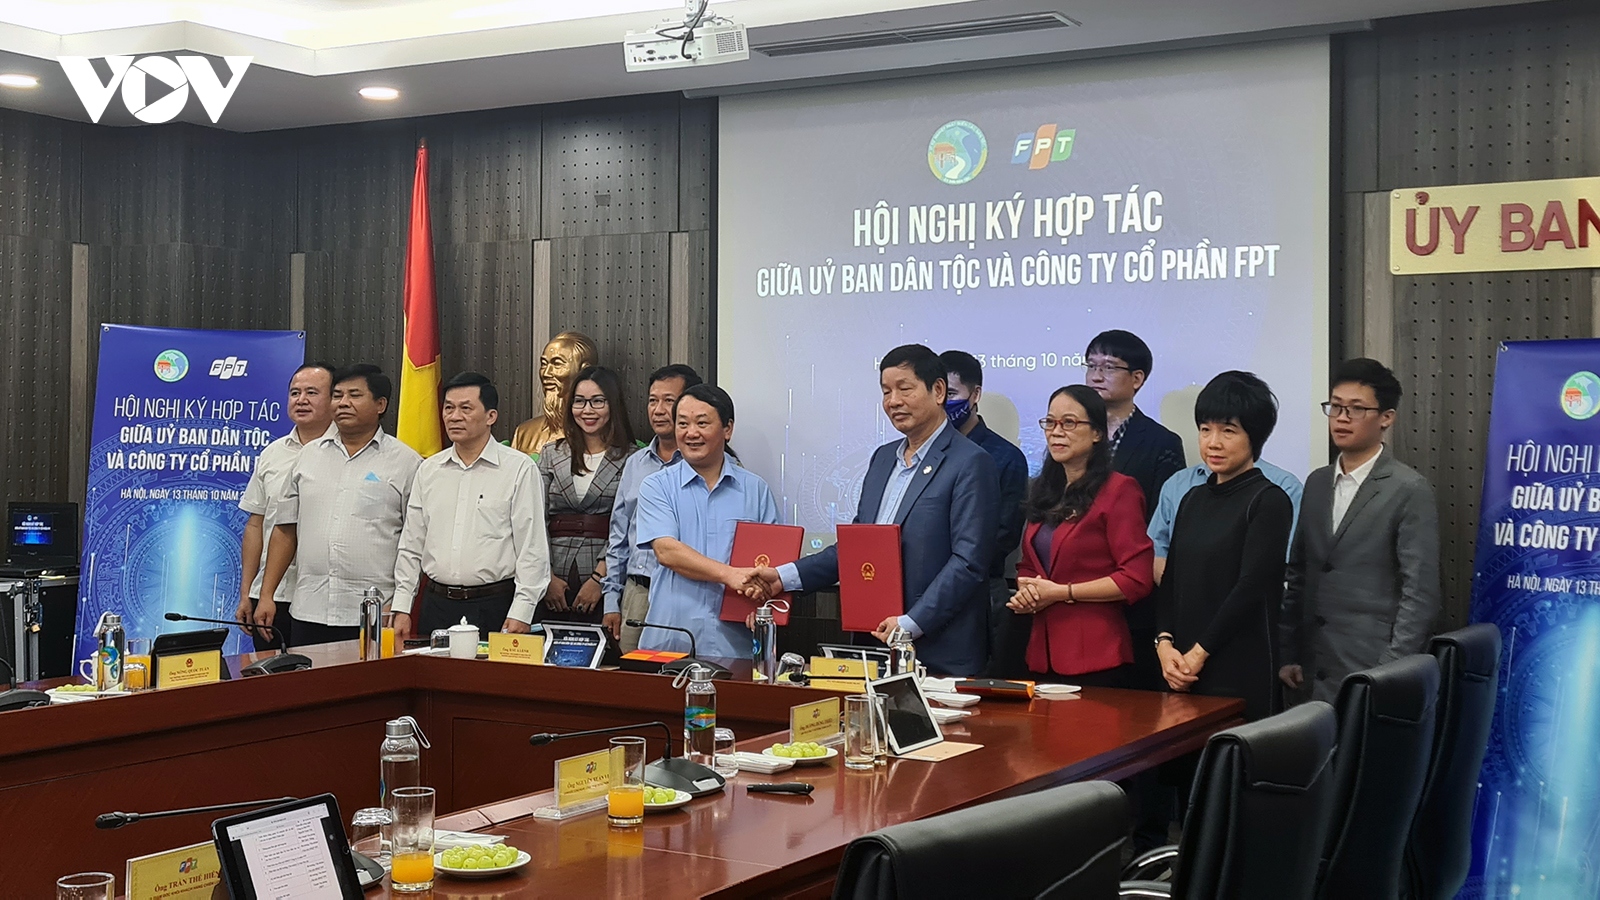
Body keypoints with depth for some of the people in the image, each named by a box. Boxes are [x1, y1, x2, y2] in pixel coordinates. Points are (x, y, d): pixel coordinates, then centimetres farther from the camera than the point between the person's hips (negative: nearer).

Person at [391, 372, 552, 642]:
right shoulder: (429, 470, 12)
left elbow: (532, 549, -5)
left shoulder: (519, 469, -3)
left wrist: (520, 613, -11)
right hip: (436, 606, 4)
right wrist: (402, 609, 9)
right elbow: (411, 546, 16)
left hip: (494, 608, -4)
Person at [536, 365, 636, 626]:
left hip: (606, 579, -3)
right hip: (555, 581, 3)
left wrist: (598, 578, -13)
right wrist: (547, 577, -4)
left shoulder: (631, 458, 1)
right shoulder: (551, 455, 12)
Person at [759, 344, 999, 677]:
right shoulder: (883, 458, 16)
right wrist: (785, 577, 9)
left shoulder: (971, 463, -8)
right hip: (874, 643, 6)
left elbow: (969, 562, -14)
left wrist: (911, 624, -20)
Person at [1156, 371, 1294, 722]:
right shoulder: (1193, 499, 15)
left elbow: (1251, 587, -12)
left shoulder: (1269, 502, -5)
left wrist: (1198, 653, -12)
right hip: (1184, 672, 6)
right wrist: (1164, 642, -2)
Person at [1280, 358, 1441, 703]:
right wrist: (1289, 654, 11)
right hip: (1319, 671, 6)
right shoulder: (1317, 483, 13)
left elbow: (1420, 593, -11)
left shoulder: (1410, 491, -6)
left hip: (1373, 674, -6)